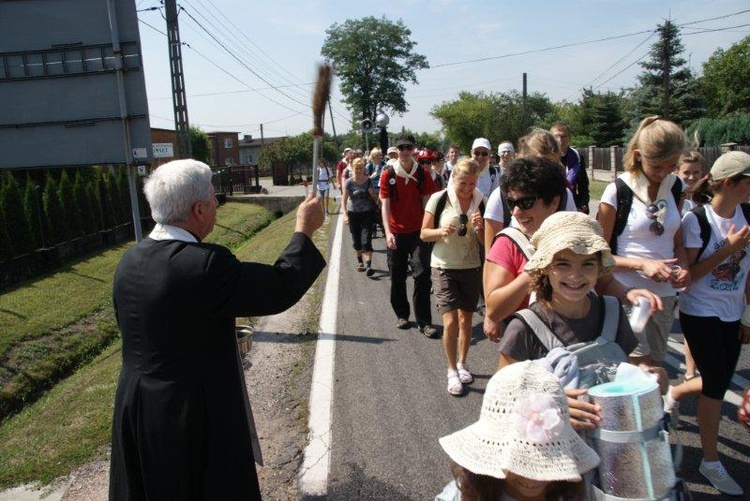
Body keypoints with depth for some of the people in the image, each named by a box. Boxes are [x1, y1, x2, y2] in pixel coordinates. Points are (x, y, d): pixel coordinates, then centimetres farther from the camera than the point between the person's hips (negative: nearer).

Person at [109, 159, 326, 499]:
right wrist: (304, 230, -6)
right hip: (197, 413, -7)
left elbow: (135, 330, 10)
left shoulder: (129, 261, -2)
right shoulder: (207, 264, -26)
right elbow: (281, 288, -19)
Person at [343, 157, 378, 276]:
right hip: (353, 213, 1)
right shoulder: (349, 182, -7)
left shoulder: (368, 181, -5)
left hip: (367, 213, -1)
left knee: (366, 240, -12)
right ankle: (360, 261, 32)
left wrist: (372, 193, -19)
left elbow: (375, 197, 3)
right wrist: (345, 214, -19)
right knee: (356, 240, 11)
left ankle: (368, 265, -14)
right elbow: (344, 200, -9)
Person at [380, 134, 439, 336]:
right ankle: (401, 315, 28)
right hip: (396, 233, 0)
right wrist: (387, 232, -17)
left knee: (422, 276, -4)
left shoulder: (423, 174, 1)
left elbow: (426, 203, 1)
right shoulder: (388, 174, -2)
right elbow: (385, 204, -6)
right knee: (397, 277, 11)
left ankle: (424, 321, 2)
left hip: (418, 232, 0)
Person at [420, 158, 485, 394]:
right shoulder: (439, 199, -10)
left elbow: (485, 241, 2)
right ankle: (452, 370, 12)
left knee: (466, 320, 14)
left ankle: (462, 364, 35)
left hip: (472, 268, 3)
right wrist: (442, 231, -23)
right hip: (444, 268, -3)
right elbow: (424, 233, -4)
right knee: (450, 322, -8)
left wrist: (479, 228, -19)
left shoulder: (481, 202, -2)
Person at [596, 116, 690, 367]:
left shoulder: (675, 187, 6)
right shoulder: (618, 191, -11)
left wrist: (684, 268, -4)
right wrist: (642, 264, -20)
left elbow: (677, 240, 16)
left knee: (655, 365, 17)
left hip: (665, 293, 6)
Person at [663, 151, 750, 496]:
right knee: (715, 386, 0)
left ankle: (673, 393, 44)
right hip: (700, 314, -6)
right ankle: (711, 462, 18)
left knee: (720, 382, 13)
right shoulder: (696, 219, -15)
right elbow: (687, 274, -15)